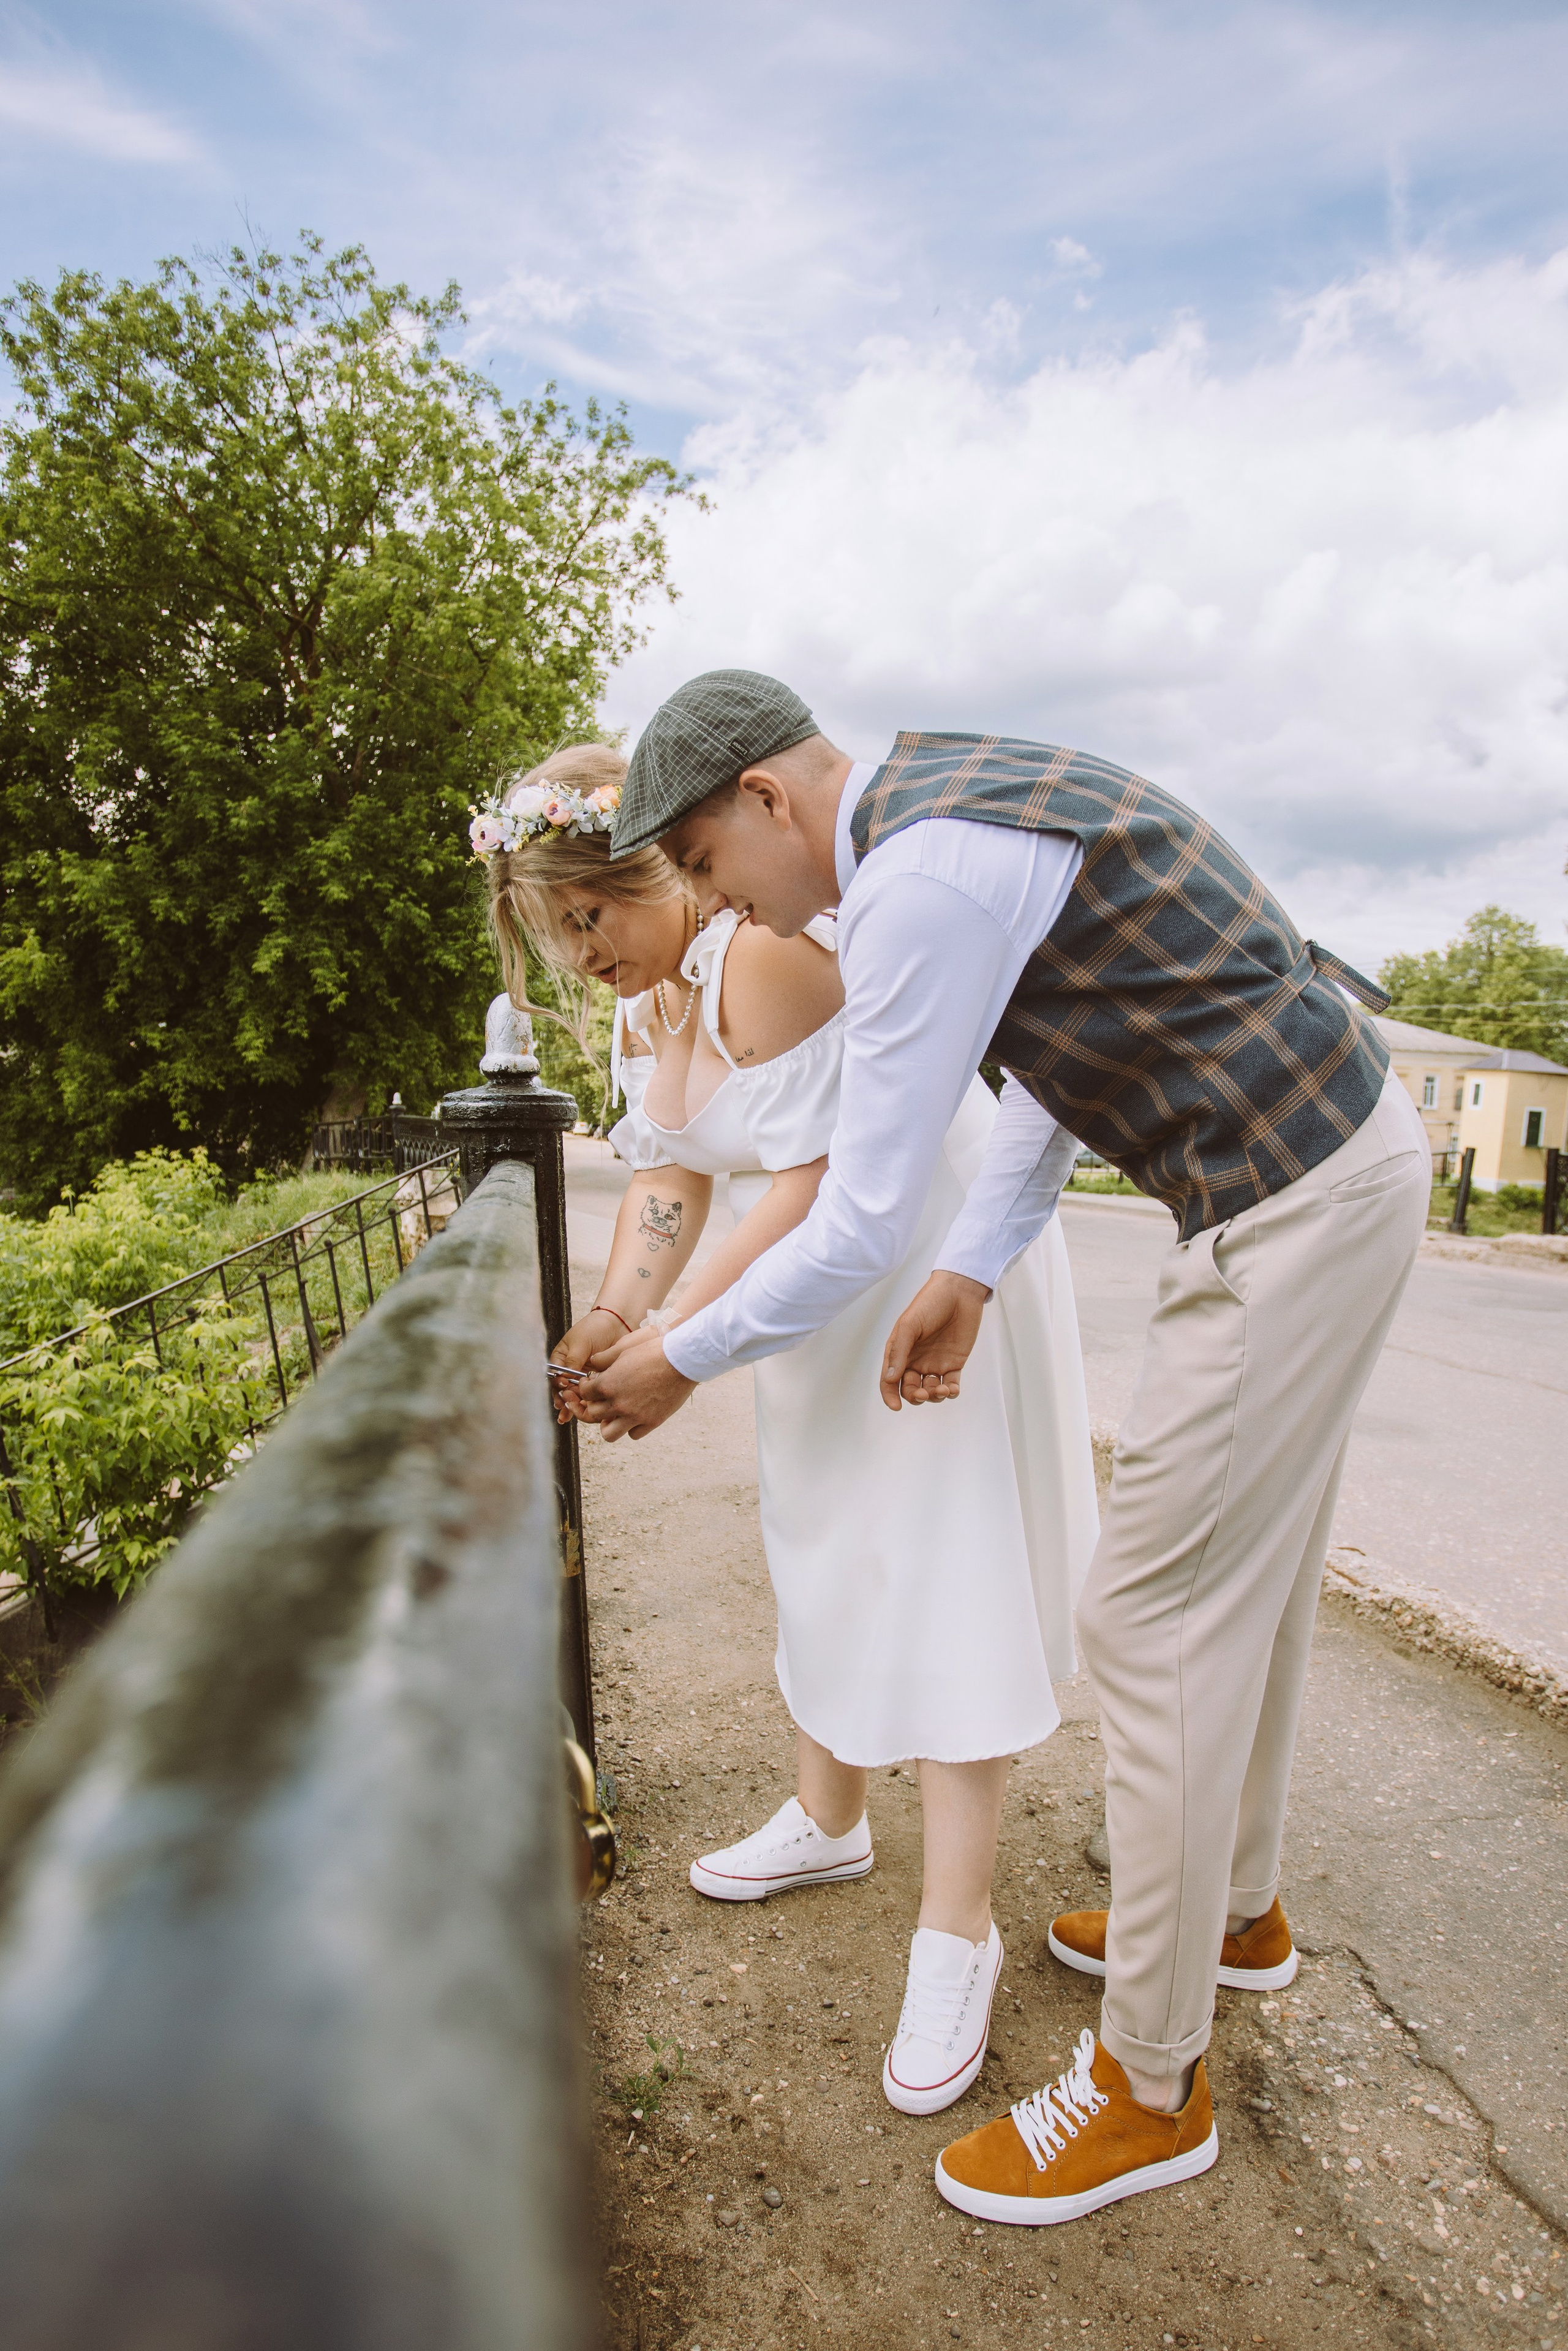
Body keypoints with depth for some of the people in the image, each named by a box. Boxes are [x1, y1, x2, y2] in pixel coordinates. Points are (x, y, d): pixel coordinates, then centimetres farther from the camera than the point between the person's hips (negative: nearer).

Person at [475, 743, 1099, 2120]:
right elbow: (670, 1180, 2)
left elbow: (817, 1184, -29)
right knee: (820, 1555, 17)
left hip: (935, 1263, -9)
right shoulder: (643, 1002, 4)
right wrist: (616, 1313, -13)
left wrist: (684, 1335, -28)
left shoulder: (766, 953, -26)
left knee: (936, 1579, -4)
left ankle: (959, 1929, 10)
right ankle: (828, 1821, 38)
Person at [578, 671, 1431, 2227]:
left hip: (1288, 1209, -11)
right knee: (1249, 1570, 21)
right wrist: (971, 1275, 7)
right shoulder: (958, 802, 12)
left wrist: (678, 1364, -4)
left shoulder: (918, 882, -22)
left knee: (1159, 1617, -2)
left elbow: (857, 1230, -19)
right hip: (1339, 1147, 11)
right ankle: (1236, 1906, 44)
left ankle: (1150, 2084, 18)